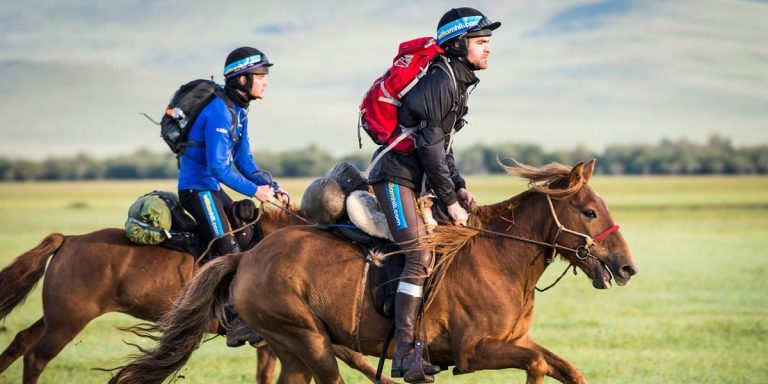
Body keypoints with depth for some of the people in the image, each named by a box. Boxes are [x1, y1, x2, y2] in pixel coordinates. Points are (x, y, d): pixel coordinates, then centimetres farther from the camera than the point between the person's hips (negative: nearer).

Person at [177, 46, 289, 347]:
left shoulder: (238, 111, 11)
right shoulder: (220, 112, -21)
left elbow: (244, 161, 14)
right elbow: (218, 167, -25)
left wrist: (271, 187, 0)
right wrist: (254, 191, -20)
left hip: (213, 188, 11)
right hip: (198, 188, -11)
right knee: (230, 249, -17)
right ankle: (237, 324, -19)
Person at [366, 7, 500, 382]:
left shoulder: (458, 83, 14)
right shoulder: (440, 82, -17)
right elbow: (430, 147, -19)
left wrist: (459, 188, 11)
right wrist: (450, 201, -14)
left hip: (418, 179, 11)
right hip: (396, 175, -11)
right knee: (421, 256, -20)